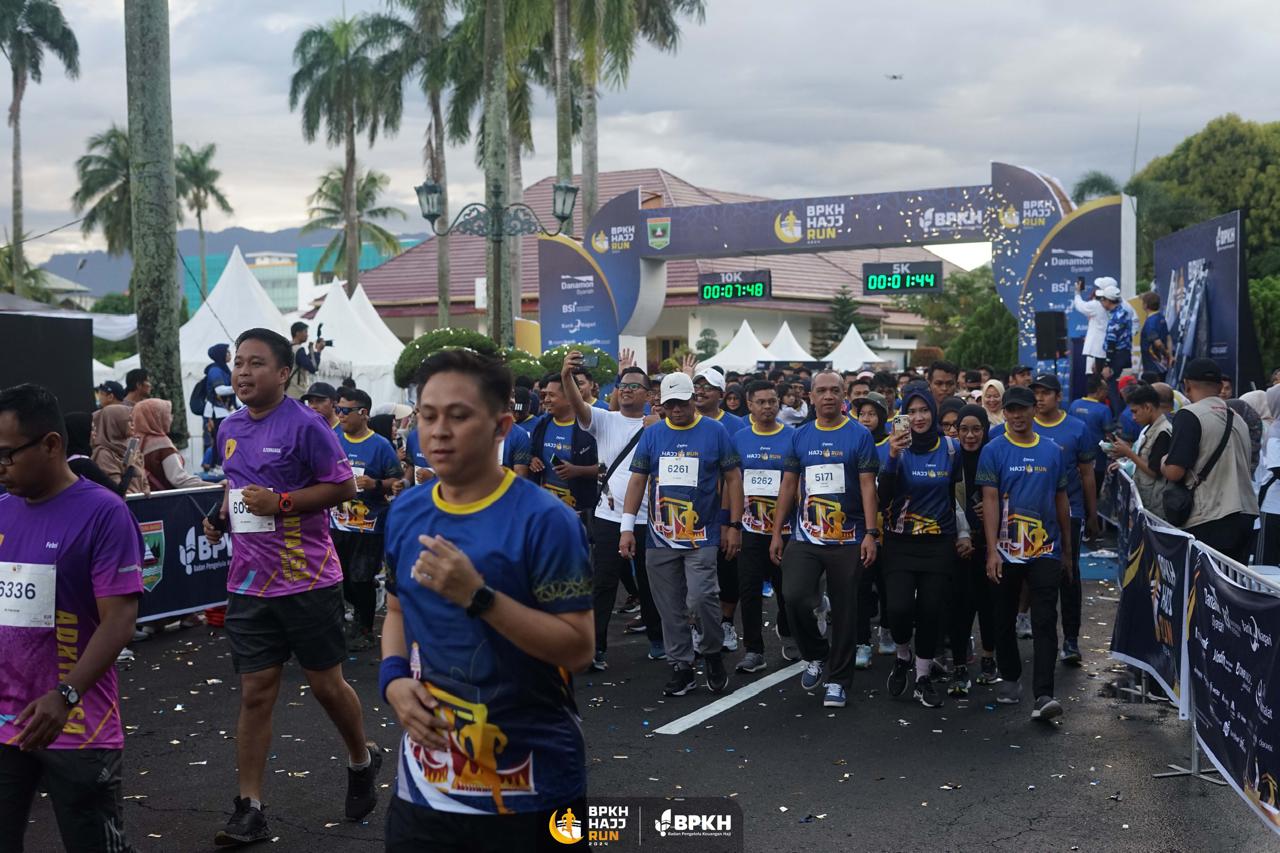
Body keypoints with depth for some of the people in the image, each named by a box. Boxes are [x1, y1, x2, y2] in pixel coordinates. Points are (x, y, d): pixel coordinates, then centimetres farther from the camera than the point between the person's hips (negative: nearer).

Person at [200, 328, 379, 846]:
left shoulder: (305, 425, -12)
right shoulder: (230, 428, 9)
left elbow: (344, 487, -11)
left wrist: (280, 502, -21)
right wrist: (222, 516, 4)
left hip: (308, 582, -5)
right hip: (249, 584, 5)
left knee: (326, 684, 8)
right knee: (255, 693, 5)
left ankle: (362, 761, 35)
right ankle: (249, 810, 11)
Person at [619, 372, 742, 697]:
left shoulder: (715, 432, 1)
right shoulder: (652, 434, 8)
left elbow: (733, 478, 3)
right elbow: (637, 480, 8)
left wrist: (734, 526, -1)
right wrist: (627, 527, 2)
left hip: (702, 536, -3)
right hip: (659, 537, 3)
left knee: (701, 598, -15)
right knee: (670, 609, 6)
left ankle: (713, 653, 11)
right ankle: (682, 667, 19)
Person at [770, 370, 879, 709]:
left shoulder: (859, 435, -1)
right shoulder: (800, 436, 8)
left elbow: (868, 487, -4)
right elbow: (789, 485, 11)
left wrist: (870, 534, -12)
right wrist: (777, 532, 8)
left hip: (847, 539, -2)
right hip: (805, 537, 2)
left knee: (844, 611, 4)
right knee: (794, 597, -14)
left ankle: (838, 680, 18)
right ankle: (816, 654, 13)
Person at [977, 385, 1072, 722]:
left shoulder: (1052, 451, 7)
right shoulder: (993, 451, -2)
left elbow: (1061, 499, 14)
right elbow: (990, 500, -7)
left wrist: (1067, 549, 15)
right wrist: (992, 551, -15)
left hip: (1046, 551, 1)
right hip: (1006, 551, -1)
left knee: (1045, 622, -7)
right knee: (1005, 619, 11)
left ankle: (1043, 696, -11)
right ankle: (1010, 679, 29)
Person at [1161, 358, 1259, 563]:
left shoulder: (1189, 415, -9)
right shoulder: (1237, 418, 13)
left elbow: (1174, 472, -15)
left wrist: (1163, 465, 7)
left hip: (1209, 521, -7)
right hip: (1246, 516, 7)